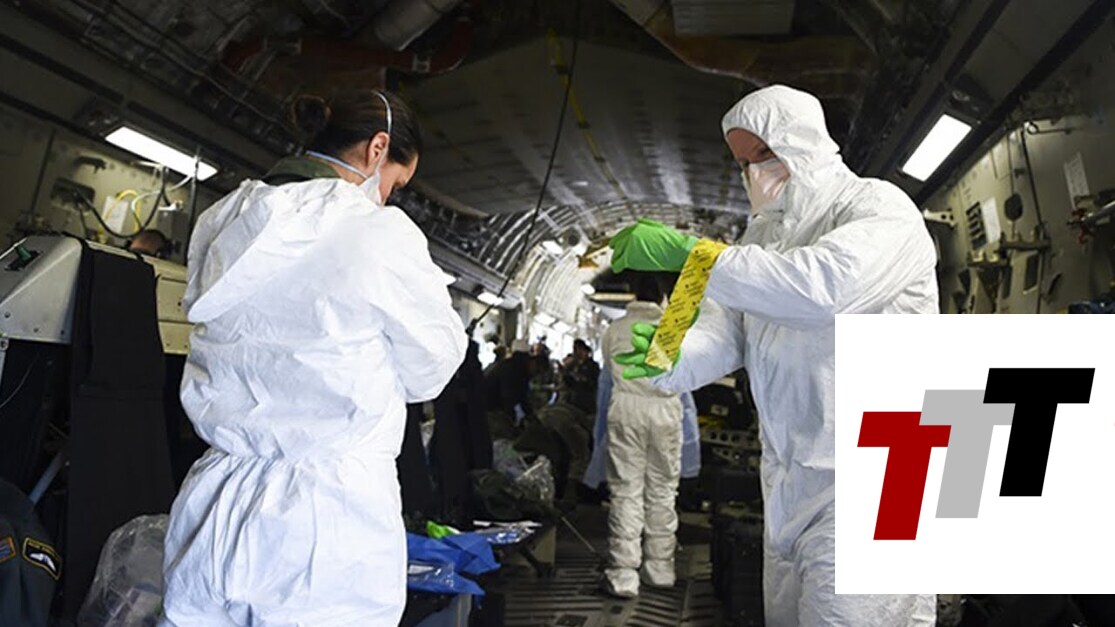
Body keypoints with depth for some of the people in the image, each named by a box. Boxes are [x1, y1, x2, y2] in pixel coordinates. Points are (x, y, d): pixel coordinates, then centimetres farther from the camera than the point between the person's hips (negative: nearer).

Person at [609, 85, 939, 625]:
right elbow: (723, 336, 2)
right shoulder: (763, 233, 13)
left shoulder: (879, 207, -9)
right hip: (788, 477, 7)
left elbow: (822, 286, -31)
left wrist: (686, 252, -29)